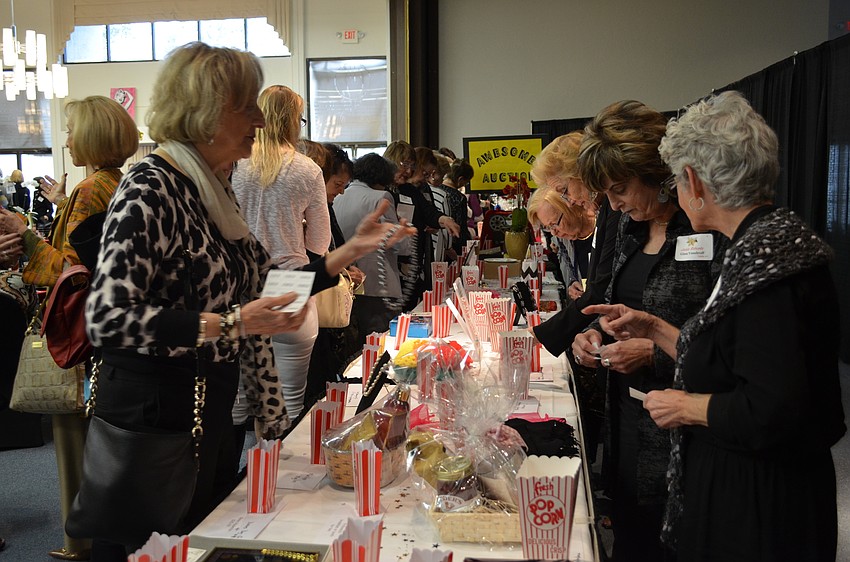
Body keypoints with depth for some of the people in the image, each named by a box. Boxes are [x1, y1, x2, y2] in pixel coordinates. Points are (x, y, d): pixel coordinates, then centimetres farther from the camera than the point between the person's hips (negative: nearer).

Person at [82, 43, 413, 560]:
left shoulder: (216, 188, 8)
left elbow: (256, 290, 10)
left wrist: (352, 250, 7)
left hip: (212, 415, 8)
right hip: (153, 419, -8)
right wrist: (227, 324, -29)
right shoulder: (150, 188, -18)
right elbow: (106, 318, -24)